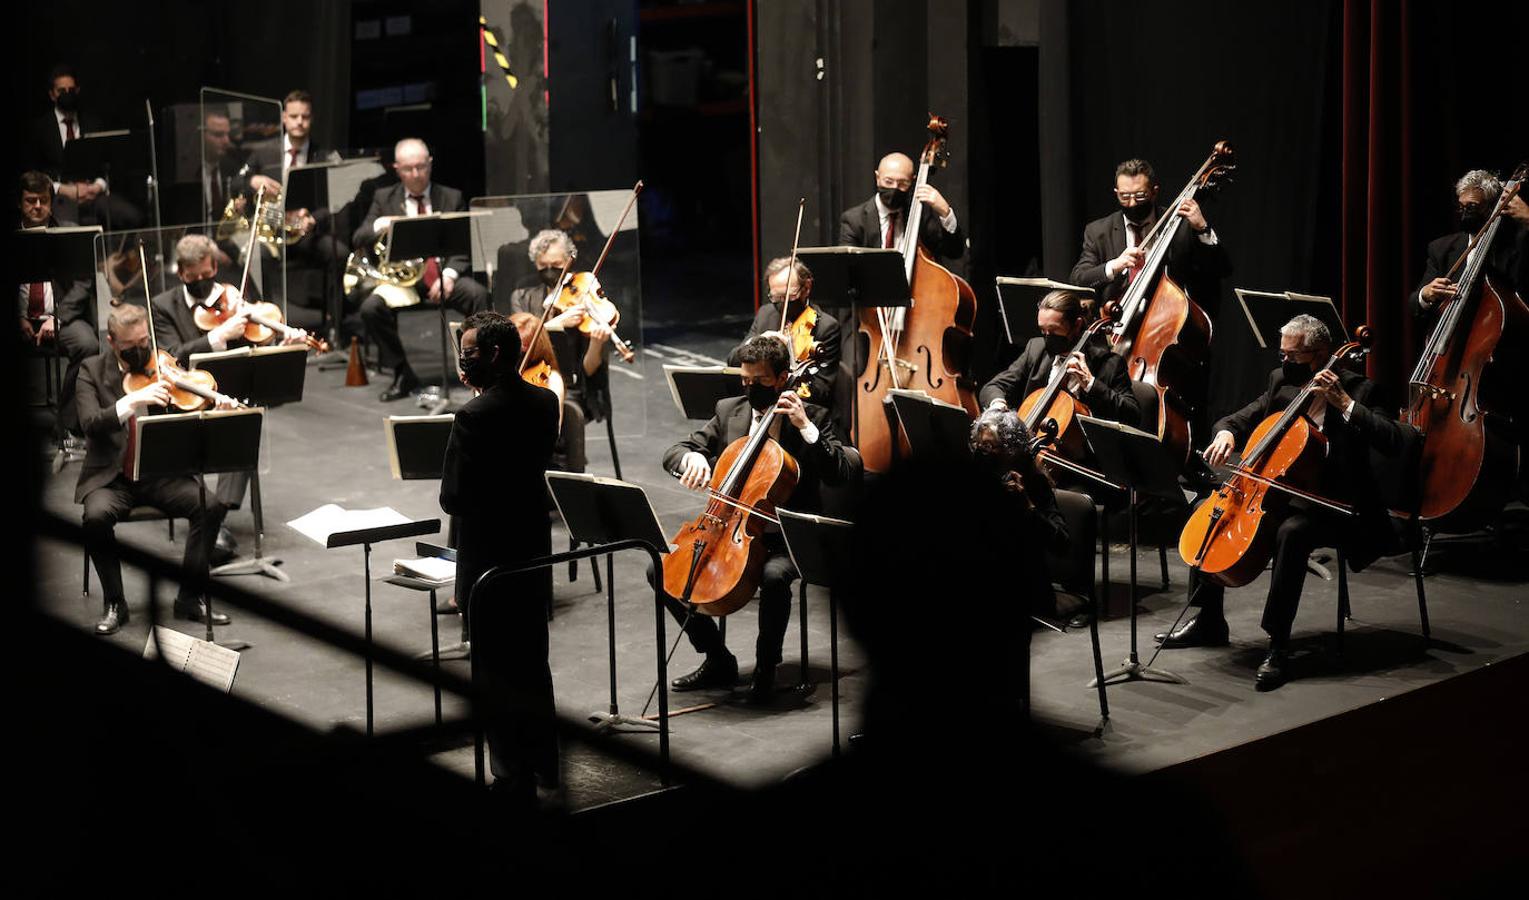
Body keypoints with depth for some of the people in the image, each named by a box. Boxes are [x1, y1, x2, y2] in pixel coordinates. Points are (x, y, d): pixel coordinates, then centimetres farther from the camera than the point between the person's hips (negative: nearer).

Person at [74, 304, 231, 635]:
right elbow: (90, 423, -15)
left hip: (162, 474, 2)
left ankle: (190, 597, -9)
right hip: (112, 477, -1)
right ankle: (114, 604, -11)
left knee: (211, 505, -23)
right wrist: (134, 400, -30)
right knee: (97, 515, -32)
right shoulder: (92, 371, 1)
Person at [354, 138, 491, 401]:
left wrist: (449, 274, -14)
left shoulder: (452, 198, 10)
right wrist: (379, 225, -19)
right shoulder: (384, 199, 11)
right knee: (371, 307, -28)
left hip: (443, 274, 0)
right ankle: (402, 375, -11)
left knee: (478, 294, -31)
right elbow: (357, 240, 3)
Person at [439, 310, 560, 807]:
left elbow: (452, 498, -22)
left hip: (488, 561, -7)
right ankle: (544, 761, 33)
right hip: (535, 554, 7)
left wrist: (474, 503, 3)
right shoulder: (546, 402, 0)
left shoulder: (474, 416, -22)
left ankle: (514, 779, 10)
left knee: (497, 676, 4)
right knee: (532, 664, 21)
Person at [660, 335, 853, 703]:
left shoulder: (813, 417, -3)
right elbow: (673, 452, 6)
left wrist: (805, 427, -22)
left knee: (774, 576, -37)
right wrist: (691, 457, -18)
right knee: (662, 568, -11)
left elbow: (839, 475, -15)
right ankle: (719, 661, 4)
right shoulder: (729, 410, 9)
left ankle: (766, 669, -12)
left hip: (786, 537, -5)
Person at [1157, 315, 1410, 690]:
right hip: (1285, 494, 8)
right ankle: (1210, 622, 11)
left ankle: (1278, 646, -30)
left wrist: (1344, 403, -27)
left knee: (1291, 532, -37)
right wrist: (1226, 433, -11)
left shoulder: (1357, 389, -11)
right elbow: (1240, 419, 13)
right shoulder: (1282, 381, 7)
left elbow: (1394, 442, -23)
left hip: (1334, 507, -7)